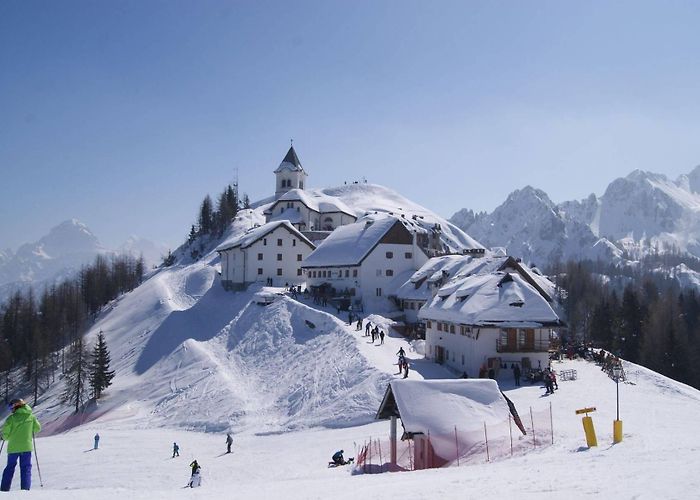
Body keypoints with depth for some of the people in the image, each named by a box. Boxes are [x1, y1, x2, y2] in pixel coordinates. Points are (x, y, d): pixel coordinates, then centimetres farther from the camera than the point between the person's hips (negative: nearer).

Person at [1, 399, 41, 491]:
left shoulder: (12, 418, -8)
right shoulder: (31, 416, 1)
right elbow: (38, 428, 11)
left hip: (13, 447, -1)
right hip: (26, 446, 1)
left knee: (10, 467, 16)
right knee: (26, 467, 7)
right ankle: (25, 489, -3)